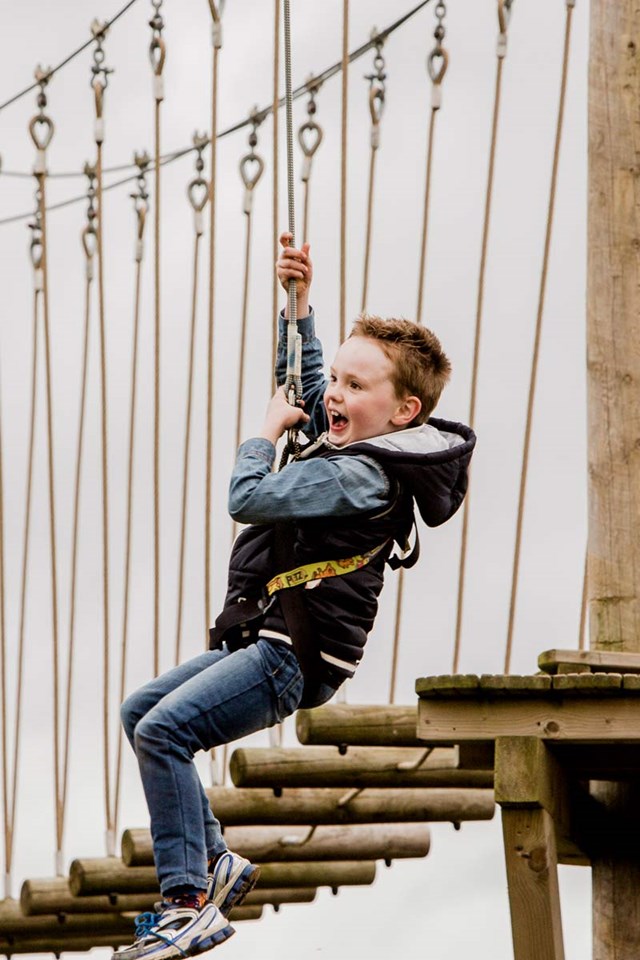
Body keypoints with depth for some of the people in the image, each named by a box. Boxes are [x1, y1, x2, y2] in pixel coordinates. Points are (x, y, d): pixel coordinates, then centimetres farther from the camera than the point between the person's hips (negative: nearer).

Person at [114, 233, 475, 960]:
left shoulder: (357, 475, -20)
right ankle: (214, 861, 18)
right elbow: (308, 392, 31)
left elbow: (246, 497, -24)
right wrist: (299, 302, 25)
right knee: (140, 713, 16)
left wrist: (268, 430, -6)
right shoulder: (359, 446, 11)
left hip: (296, 659, -11)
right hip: (269, 642, 11)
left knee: (162, 730, -24)